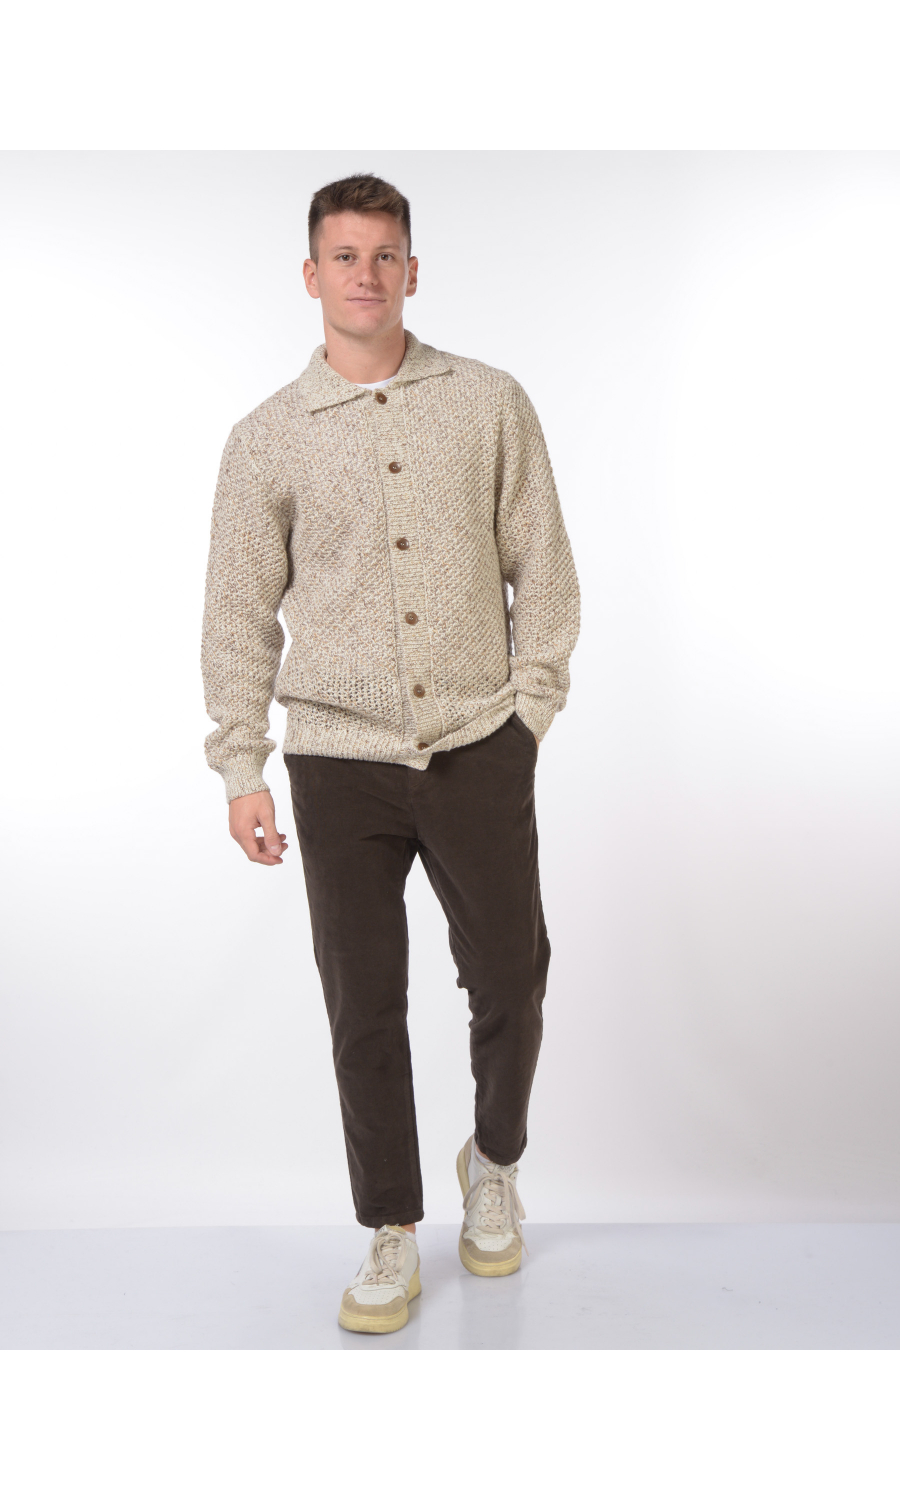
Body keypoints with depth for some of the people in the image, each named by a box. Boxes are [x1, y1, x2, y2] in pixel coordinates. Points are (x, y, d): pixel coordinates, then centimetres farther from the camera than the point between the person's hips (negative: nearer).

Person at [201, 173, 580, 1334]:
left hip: (478, 749, 0)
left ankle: (496, 1161, 38)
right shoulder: (266, 438, 3)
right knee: (363, 1009, 6)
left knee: (509, 980, 7)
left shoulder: (490, 404, 3)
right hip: (340, 760, 0)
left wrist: (529, 712, 0)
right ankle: (392, 1236, 24)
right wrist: (240, 770, 3)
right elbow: (239, 615, 5)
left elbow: (542, 569, 6)